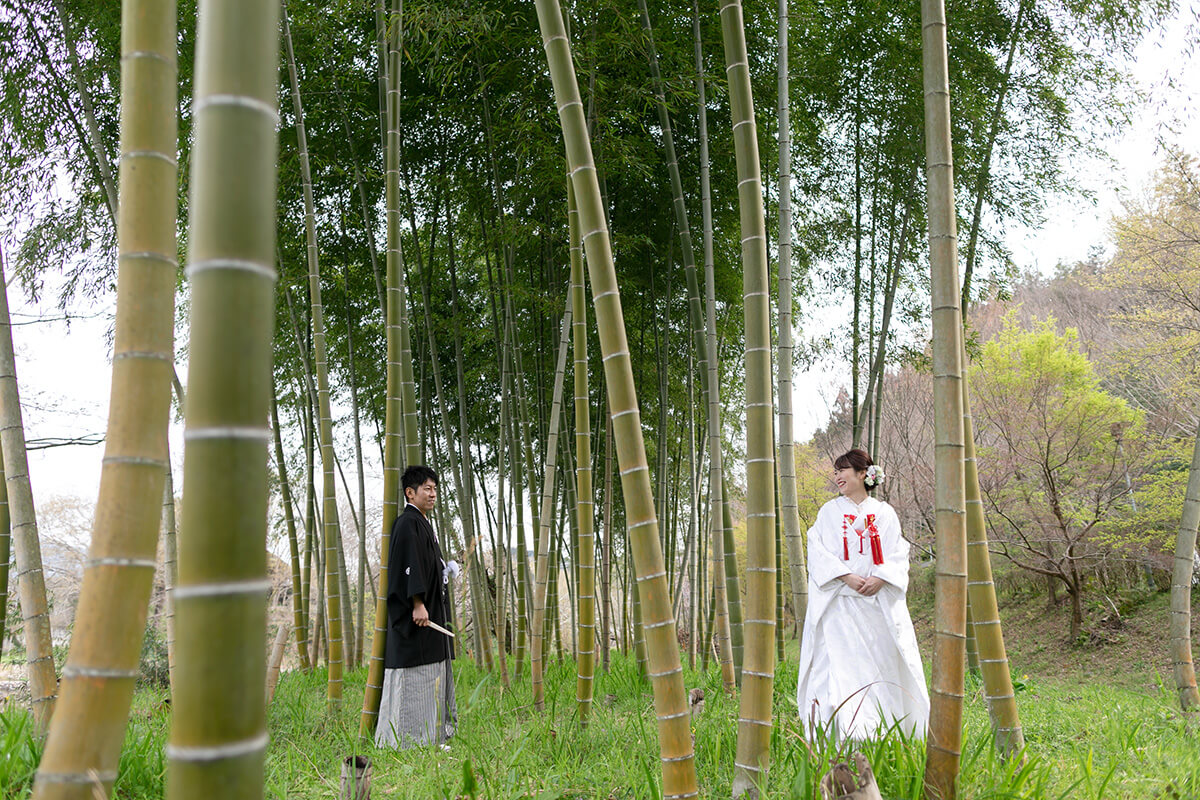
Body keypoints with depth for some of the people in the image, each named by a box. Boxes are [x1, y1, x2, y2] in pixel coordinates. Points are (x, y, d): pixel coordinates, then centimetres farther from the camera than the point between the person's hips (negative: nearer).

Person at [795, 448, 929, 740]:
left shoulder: (885, 513, 11)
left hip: (878, 603, 1)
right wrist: (846, 577, -15)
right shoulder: (829, 512, 10)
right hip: (839, 603, -1)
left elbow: (898, 555, 4)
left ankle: (879, 732, 11)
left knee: (882, 661, 0)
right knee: (840, 661, -11)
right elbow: (818, 552, 0)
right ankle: (848, 732, -13)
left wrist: (880, 578, -14)